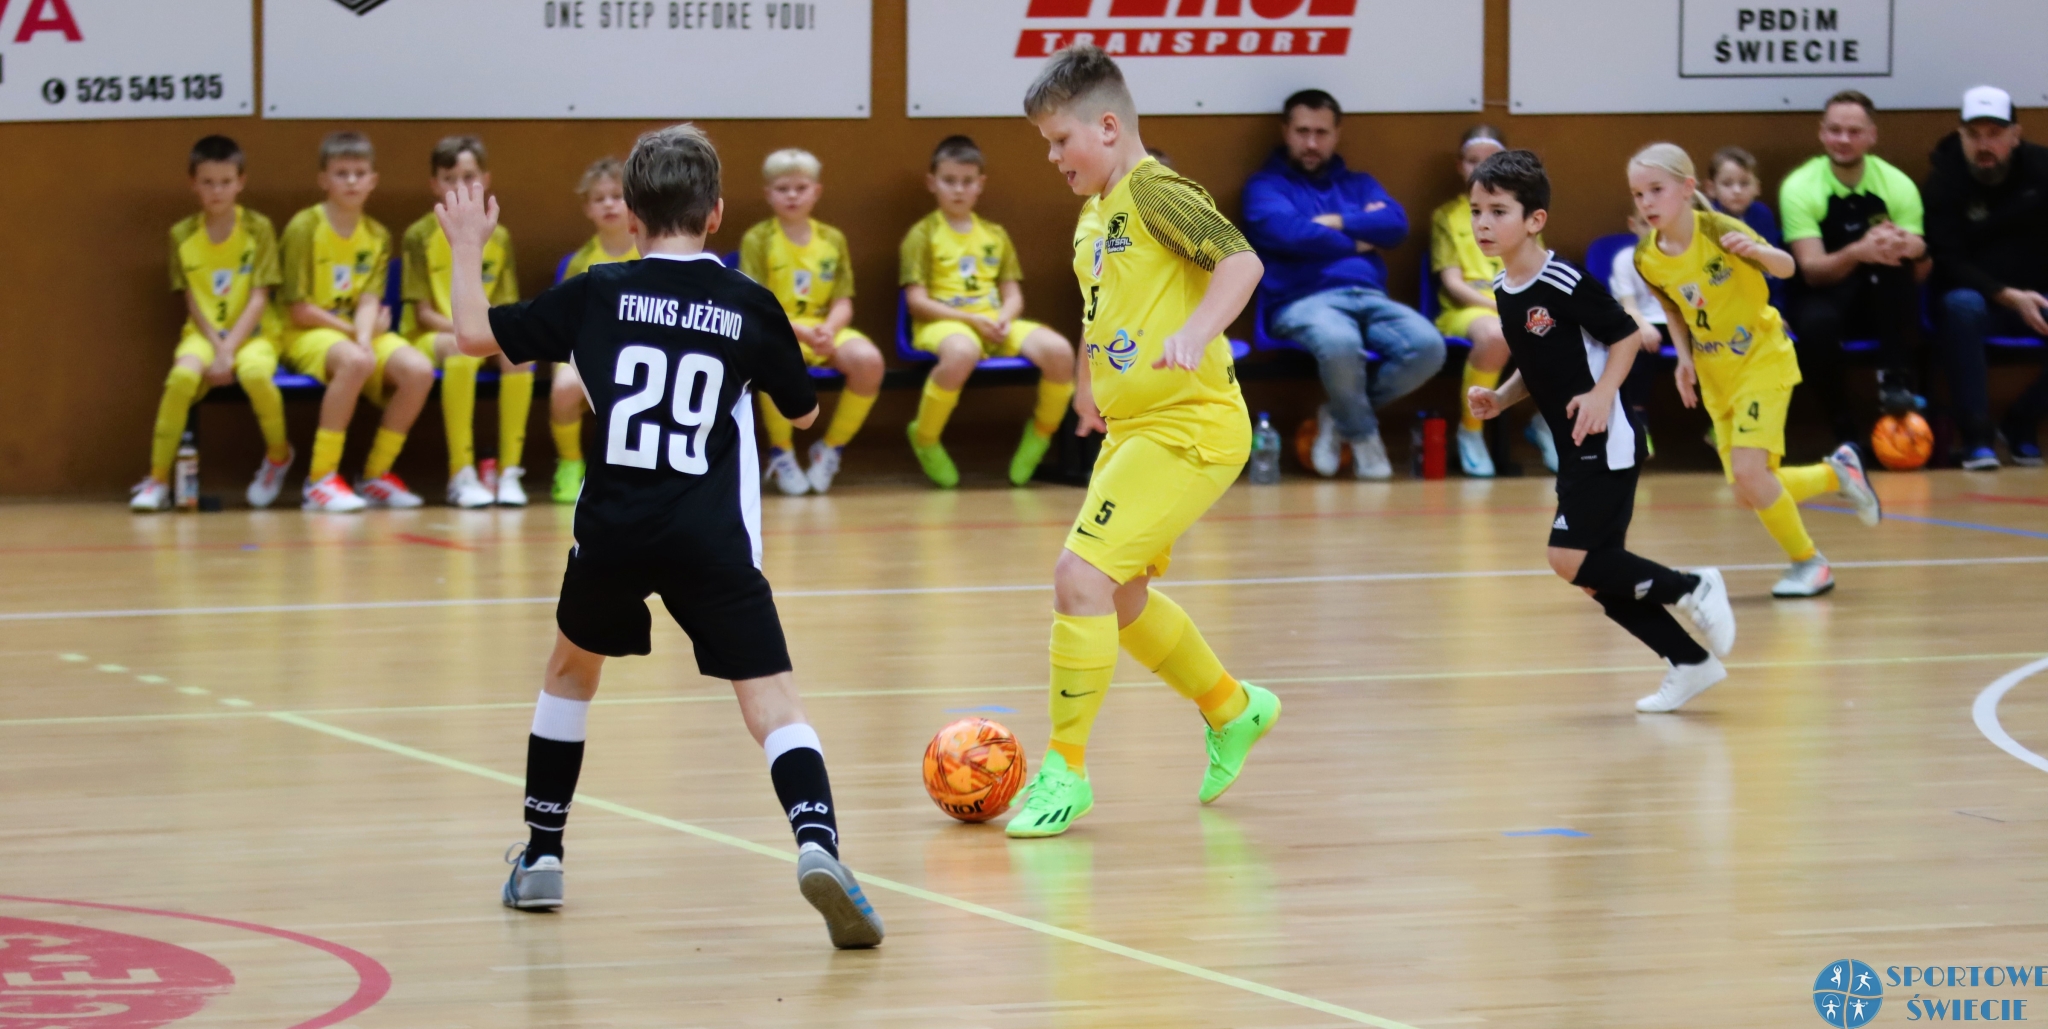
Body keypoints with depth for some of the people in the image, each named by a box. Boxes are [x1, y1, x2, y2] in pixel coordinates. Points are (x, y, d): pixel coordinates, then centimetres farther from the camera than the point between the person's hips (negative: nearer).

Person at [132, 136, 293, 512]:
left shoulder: (258, 228, -2)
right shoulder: (183, 235, 3)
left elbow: (258, 299, -6)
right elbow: (193, 302, 1)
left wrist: (229, 351, -17)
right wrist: (216, 346, -15)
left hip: (251, 332, -1)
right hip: (204, 333, 1)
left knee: (255, 373, -36)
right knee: (184, 374, -33)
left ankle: (278, 455, -4)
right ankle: (157, 479, -23)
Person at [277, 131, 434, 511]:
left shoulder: (378, 236, 8)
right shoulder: (304, 228, -9)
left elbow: (369, 302, -4)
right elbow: (299, 310, -11)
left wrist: (366, 338, -25)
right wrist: (355, 335, -10)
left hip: (358, 331, 6)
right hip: (307, 335, -5)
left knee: (419, 370, -22)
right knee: (355, 361, -39)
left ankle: (376, 474, -6)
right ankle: (321, 478, -31)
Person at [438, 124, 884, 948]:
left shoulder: (599, 294, 3)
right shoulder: (750, 305, 5)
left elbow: (474, 333, 8)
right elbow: (802, 411, 19)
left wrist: (467, 249, 24)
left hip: (612, 531, 1)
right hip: (711, 540, -1)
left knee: (571, 670, 27)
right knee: (773, 705, -5)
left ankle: (540, 858, 31)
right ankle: (818, 845, -32)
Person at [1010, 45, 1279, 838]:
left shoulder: (1152, 192, -13)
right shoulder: (1094, 215, 14)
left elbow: (1240, 260, -26)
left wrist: (1195, 334, -39)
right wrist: (1091, 385, 30)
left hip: (1190, 429, -10)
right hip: (1132, 429, 10)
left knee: (1081, 575, -18)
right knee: (1120, 599, 21)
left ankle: (1066, 770, -10)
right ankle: (1231, 710, 42)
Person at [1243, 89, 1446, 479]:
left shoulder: (1358, 184, 26)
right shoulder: (1265, 185, 12)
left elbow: (1396, 224, 6)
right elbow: (1288, 232, -9)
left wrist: (1335, 223, -2)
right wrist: (1355, 242, 2)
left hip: (1369, 297, 5)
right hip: (1303, 300, -5)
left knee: (1428, 346, -27)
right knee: (1339, 343, -42)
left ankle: (1342, 418, -2)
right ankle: (1362, 433, -10)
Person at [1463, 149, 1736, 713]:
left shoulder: (1565, 284, -17)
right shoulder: (1504, 292, 9)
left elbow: (1627, 336, -11)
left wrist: (1602, 394, -22)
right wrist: (1500, 399, 6)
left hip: (1605, 443, -9)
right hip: (1575, 451, 9)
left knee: (1571, 559, -16)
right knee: (1599, 575, 8)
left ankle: (1691, 588, 0)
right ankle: (1691, 662, 19)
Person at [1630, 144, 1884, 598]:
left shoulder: (1718, 230, -21)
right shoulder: (1646, 258, -8)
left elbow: (1786, 268, -16)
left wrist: (1758, 251, -37)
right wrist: (1684, 357, -2)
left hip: (1763, 357, -5)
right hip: (1714, 371, 6)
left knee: (1748, 469, -21)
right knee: (1749, 495, 3)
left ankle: (1808, 562, 0)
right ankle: (1836, 472, 30)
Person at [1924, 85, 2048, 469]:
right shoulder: (1944, 180, -6)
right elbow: (1948, 263, -12)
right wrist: (2008, 297, -27)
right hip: (1978, 296, -2)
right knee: (1962, 306, -37)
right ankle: (1976, 437, -31)